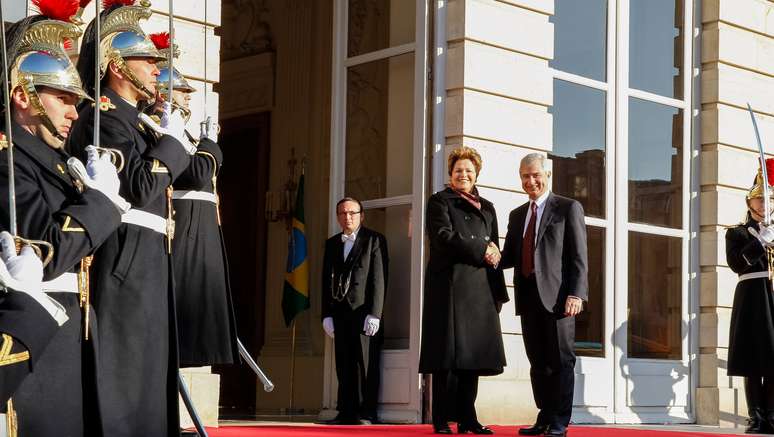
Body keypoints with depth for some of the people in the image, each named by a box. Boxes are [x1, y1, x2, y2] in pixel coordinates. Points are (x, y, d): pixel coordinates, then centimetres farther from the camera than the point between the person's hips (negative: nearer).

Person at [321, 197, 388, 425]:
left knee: (366, 365, -4)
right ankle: (346, 412, 8)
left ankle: (366, 413, -1)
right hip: (340, 313, 5)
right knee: (344, 366, 4)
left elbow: (379, 279, -5)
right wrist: (326, 315, 6)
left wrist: (374, 314, -12)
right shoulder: (332, 243, 17)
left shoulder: (374, 240, 2)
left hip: (364, 312, -5)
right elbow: (326, 280, 14)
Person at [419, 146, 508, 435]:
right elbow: (444, 237, -10)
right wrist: (481, 250, -9)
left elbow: (495, 251, 17)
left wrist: (498, 293, 10)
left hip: (480, 289, 5)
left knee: (473, 354, 3)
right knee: (447, 355, -5)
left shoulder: (487, 208, 20)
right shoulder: (439, 201, 5)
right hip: (449, 286, -5)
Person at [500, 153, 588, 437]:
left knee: (560, 360, -2)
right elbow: (509, 256, 17)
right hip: (528, 296, 5)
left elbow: (578, 256, -4)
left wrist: (576, 293, -14)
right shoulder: (517, 215, 20)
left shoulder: (568, 208, 3)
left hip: (557, 295, -5)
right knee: (538, 362, 9)